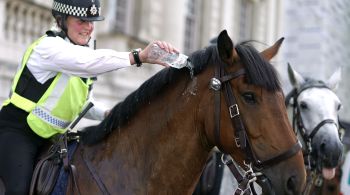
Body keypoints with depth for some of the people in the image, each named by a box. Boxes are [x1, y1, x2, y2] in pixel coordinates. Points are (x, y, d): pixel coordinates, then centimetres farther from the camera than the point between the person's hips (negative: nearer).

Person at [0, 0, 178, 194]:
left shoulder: (82, 49, 10)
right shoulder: (49, 46, -18)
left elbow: (82, 104, 18)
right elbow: (90, 61, -39)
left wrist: (108, 114, -3)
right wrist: (139, 56, -50)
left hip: (50, 137, 9)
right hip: (16, 131, -9)